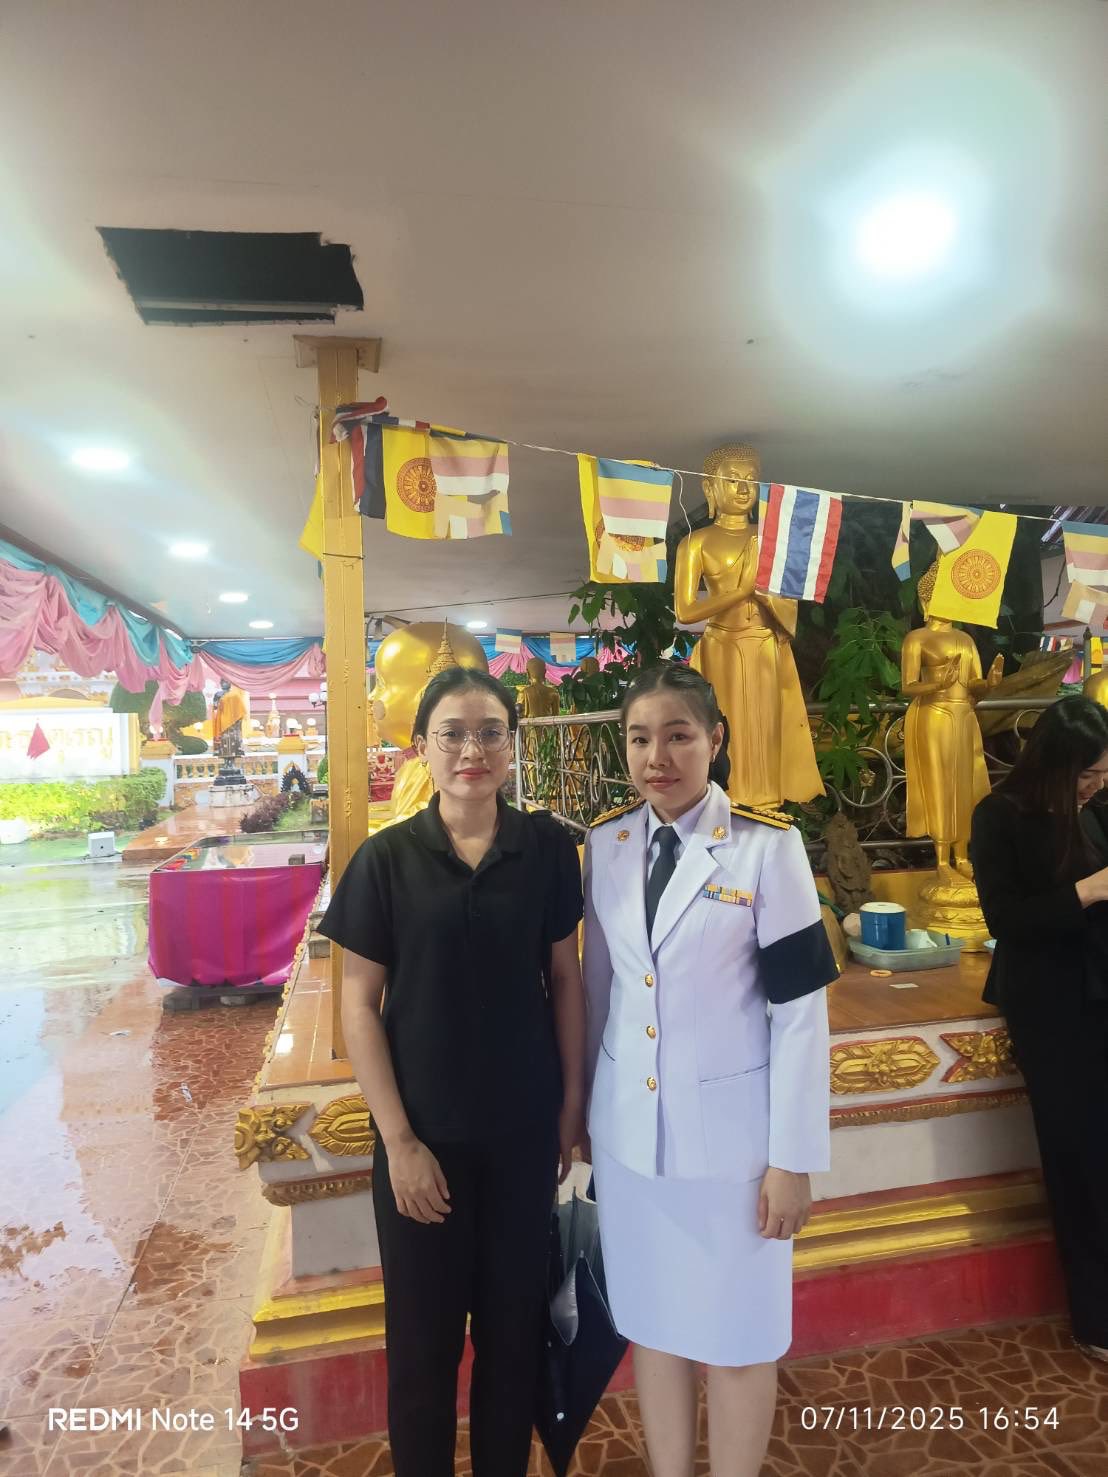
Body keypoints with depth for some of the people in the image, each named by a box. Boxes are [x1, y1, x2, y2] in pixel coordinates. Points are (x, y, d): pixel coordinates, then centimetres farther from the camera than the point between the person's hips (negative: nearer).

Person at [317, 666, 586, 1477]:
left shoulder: (548, 848, -6)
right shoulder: (386, 859, -11)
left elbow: (564, 977, 2)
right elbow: (359, 1006, -7)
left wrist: (573, 1099, 2)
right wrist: (398, 1139, -10)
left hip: (525, 1128, 2)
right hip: (424, 1133, -1)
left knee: (514, 1322, 19)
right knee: (424, 1333, 17)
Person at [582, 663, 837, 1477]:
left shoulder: (768, 845, -14)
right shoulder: (606, 843, -2)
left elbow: (800, 1010, -11)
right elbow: (599, 986, 7)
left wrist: (792, 1159, -10)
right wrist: (584, 1108, 13)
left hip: (732, 1128, -3)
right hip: (630, 1127, 4)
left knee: (736, 1336, 13)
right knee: (653, 1321, 20)